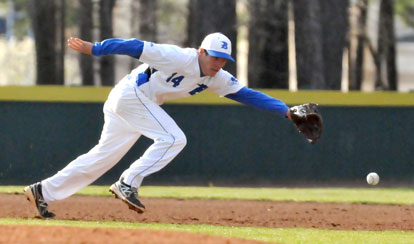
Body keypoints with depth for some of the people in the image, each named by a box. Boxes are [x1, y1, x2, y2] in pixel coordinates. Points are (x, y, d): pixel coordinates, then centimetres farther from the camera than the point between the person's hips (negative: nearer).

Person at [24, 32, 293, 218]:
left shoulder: (217, 78, 3)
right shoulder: (181, 58, -22)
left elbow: (247, 94, 2)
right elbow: (137, 47, -24)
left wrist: (284, 110, -6)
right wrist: (94, 49, -27)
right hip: (131, 94, -9)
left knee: (104, 156, 9)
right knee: (173, 138, -17)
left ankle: (44, 191, 11)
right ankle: (128, 184, -14)